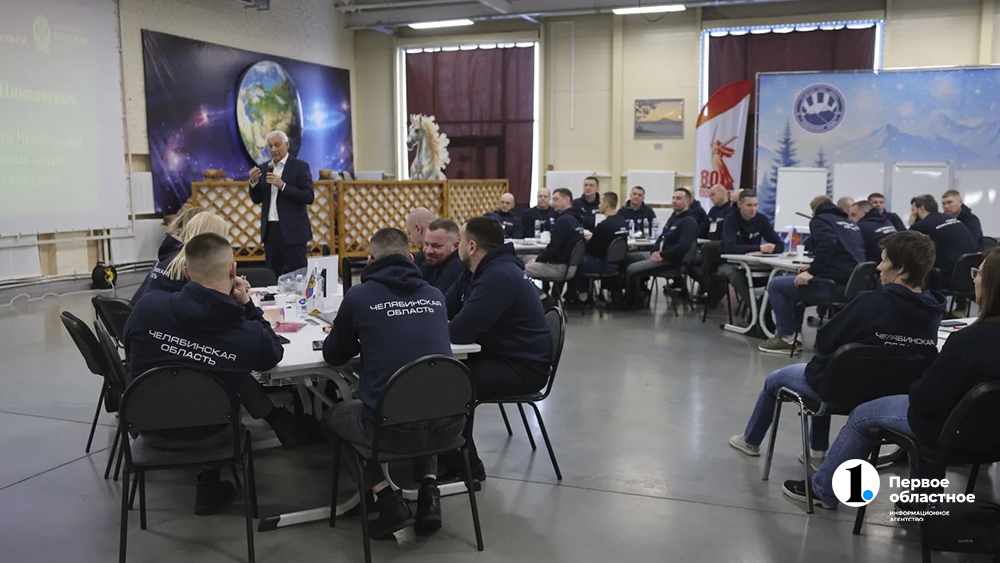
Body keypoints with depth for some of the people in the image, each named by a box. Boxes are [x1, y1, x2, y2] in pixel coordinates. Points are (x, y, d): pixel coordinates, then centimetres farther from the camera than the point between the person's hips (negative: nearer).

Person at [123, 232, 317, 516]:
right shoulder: (250, 335, -24)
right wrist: (247, 305, -4)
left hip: (148, 427, 2)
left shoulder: (148, 305, -20)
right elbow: (273, 353, 1)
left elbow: (129, 350, 1)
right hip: (205, 437, -2)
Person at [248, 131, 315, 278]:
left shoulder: (300, 166, -2)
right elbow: (257, 199, 15)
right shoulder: (264, 168, 13)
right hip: (270, 230, 5)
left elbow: (309, 197, -11)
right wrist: (254, 182, -4)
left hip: (292, 231, -5)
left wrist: (282, 185, -19)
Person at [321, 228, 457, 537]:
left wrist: (362, 339, 36)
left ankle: (389, 502, 13)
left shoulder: (359, 296, 0)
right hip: (449, 424, 4)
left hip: (392, 429, -4)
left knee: (333, 417, 28)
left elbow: (333, 356, 15)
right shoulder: (435, 296, 11)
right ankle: (429, 492, 20)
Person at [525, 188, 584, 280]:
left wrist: (537, 259, -3)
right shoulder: (576, 219, 12)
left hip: (560, 267, -10)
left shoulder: (563, 220, -18)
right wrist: (539, 258, 11)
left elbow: (553, 248, -20)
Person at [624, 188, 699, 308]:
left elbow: (683, 246, -24)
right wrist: (655, 251, -2)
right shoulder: (673, 217, 18)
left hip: (670, 260, -10)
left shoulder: (689, 221, -12)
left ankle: (631, 303, -3)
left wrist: (662, 255, -19)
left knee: (631, 270, -19)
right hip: (659, 254, 10)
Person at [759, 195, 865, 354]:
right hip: (854, 284, 9)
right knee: (796, 283, 29)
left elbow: (827, 244, -19)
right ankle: (792, 331, 30)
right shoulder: (850, 223, 25)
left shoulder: (820, 220, 2)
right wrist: (815, 268, 26)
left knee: (776, 285, 4)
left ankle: (785, 338, 7)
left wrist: (812, 271, -17)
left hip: (836, 284, -9)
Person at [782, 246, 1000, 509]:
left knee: (862, 415, 10)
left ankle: (823, 489, 27)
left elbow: (926, 400, -22)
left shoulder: (970, 339, -30)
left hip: (953, 427, -7)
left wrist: (916, 387, -2)